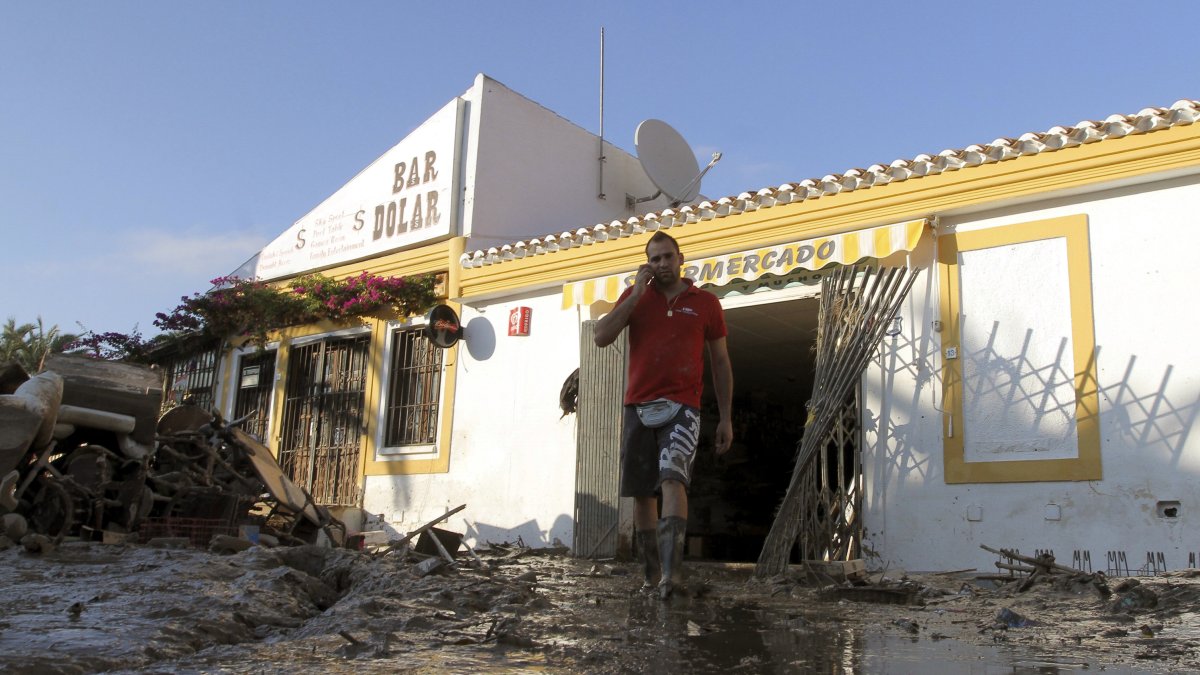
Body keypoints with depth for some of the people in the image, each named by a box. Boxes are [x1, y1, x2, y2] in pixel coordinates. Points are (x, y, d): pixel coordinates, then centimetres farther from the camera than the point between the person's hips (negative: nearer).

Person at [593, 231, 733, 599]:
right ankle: (650, 570, 20)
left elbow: (720, 363, 11)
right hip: (639, 406, 3)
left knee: (673, 478, -23)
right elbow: (602, 337, -4)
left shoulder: (706, 302, 8)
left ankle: (670, 571, -29)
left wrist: (726, 417, 6)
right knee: (642, 492, 7)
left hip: (682, 406, -2)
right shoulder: (635, 296, 10)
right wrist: (637, 292, -5)